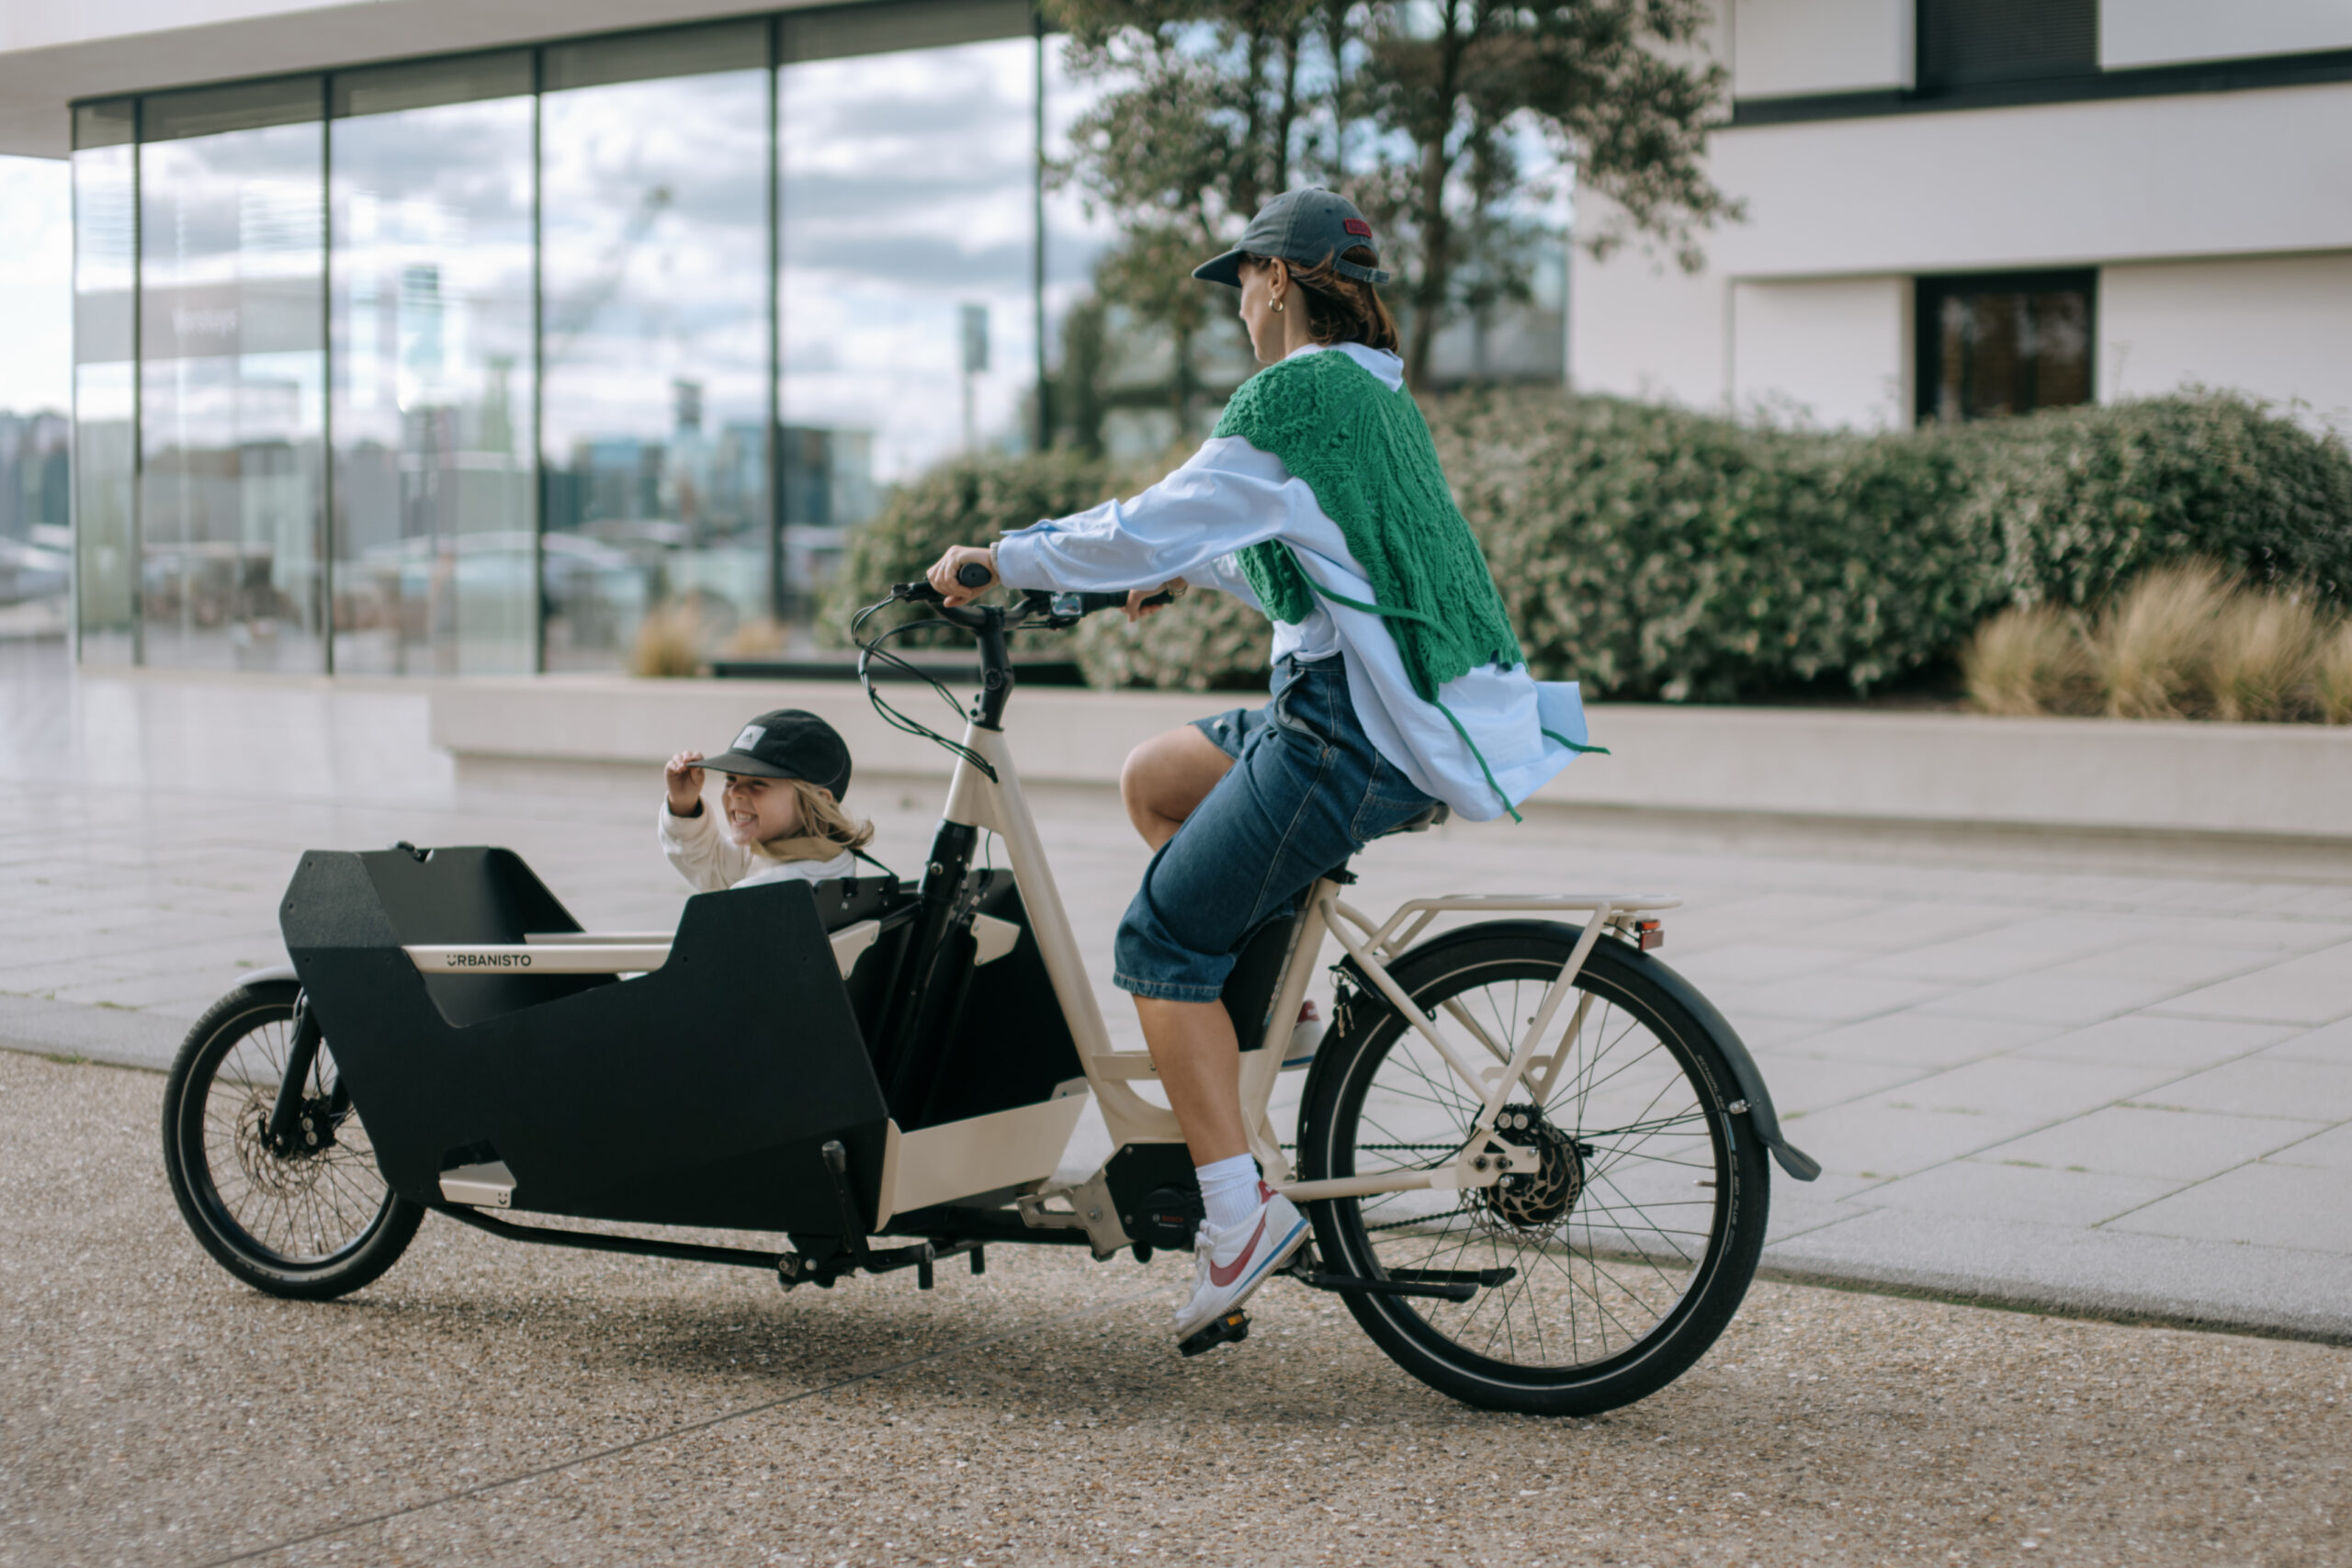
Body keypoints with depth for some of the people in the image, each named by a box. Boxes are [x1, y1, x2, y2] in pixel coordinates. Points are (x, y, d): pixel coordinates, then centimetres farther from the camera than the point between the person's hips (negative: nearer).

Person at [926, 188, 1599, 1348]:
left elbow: (1153, 526, -15)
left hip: (1356, 737, -10)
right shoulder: (1376, 396, 18)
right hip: (1412, 713, 10)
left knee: (1162, 944, -2)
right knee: (1155, 777, 23)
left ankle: (1238, 1209, -5)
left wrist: (1000, 561, -5)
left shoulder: (1296, 393, -12)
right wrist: (1190, 569, 37)